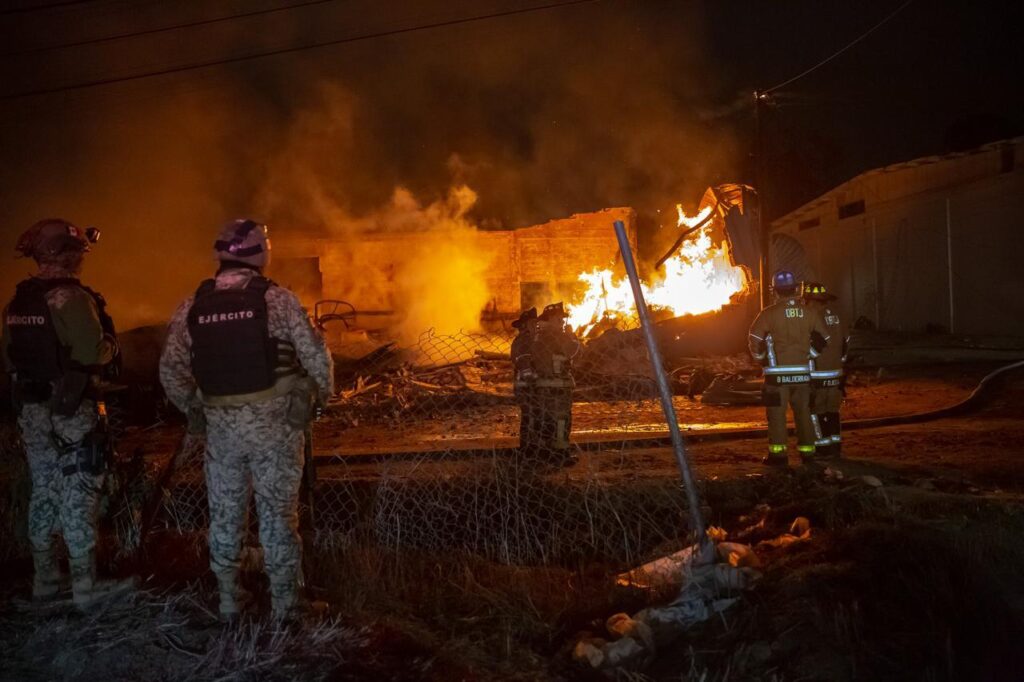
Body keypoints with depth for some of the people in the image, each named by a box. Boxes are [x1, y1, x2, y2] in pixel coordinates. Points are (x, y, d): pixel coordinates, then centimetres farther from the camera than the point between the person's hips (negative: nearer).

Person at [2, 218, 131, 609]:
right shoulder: (71, 298, -16)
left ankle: (45, 580, 24)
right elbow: (93, 353, -23)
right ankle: (86, 588, 3)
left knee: (43, 495, 15)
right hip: (71, 410, -8)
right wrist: (111, 344, -4)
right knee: (78, 499, -2)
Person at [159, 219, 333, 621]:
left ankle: (229, 603, 26)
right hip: (274, 423, -3)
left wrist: (192, 406, 17)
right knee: (278, 514, 7)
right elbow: (315, 355, -10)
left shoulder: (193, 307, 1)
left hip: (220, 425, 3)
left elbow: (170, 369, 4)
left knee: (225, 515, 16)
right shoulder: (277, 299, -10)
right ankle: (285, 605, 14)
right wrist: (323, 395, 7)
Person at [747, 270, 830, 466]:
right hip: (802, 372, 3)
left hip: (777, 372, -3)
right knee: (803, 411, 13)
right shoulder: (809, 313, 2)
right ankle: (807, 451, 18)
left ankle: (778, 454, 4)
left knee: (777, 413, 4)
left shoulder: (769, 313, -10)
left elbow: (755, 340, -9)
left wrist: (763, 359, 8)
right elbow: (823, 339, 7)